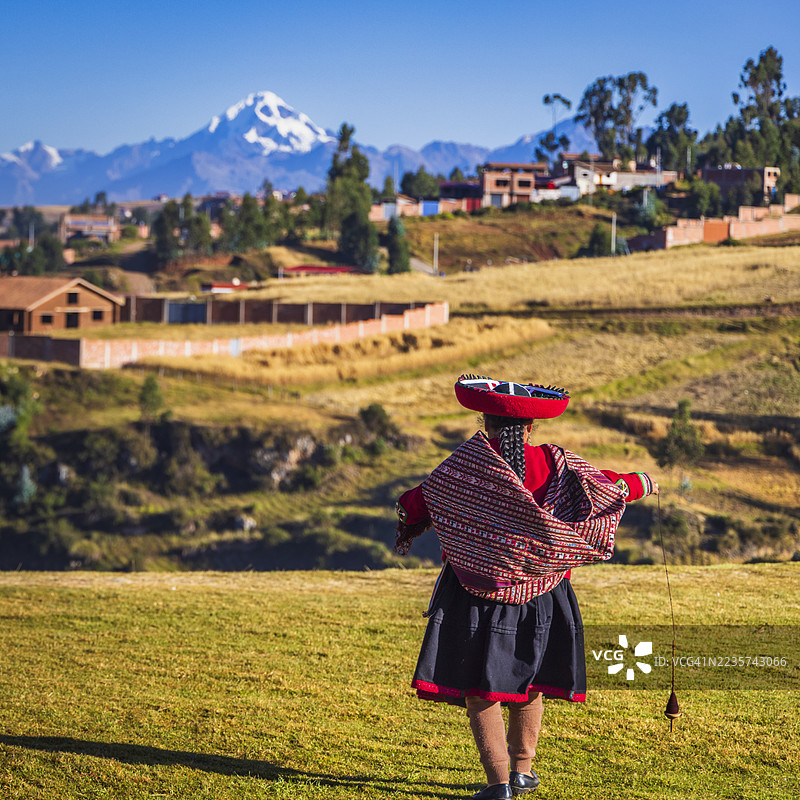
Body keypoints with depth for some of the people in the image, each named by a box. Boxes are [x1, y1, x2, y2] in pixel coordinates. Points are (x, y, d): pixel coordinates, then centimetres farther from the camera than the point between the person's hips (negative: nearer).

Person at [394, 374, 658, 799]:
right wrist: (641, 484, 23)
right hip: (539, 591, 3)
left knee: (480, 688, 1)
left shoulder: (470, 461, -9)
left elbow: (424, 497, -6)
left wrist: (408, 513, 16)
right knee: (528, 683, 20)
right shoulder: (553, 462, -3)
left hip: (478, 591, -3)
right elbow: (606, 486, 3)